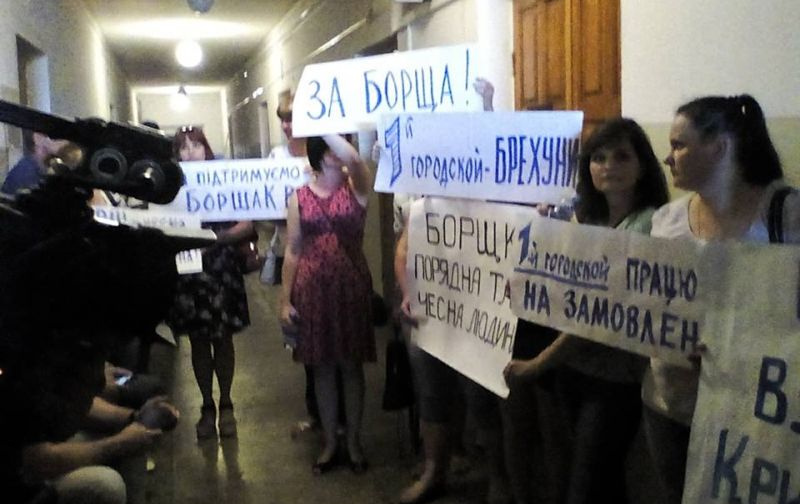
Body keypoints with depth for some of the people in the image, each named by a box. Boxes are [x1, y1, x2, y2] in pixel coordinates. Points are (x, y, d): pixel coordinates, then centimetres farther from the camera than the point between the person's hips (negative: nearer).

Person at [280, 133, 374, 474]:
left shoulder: (357, 187, -2)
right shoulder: (299, 197, 3)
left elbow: (353, 159, -27)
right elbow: (292, 251, 4)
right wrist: (285, 300, 1)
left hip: (351, 287, -1)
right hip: (312, 290, 2)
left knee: (351, 366, 9)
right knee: (322, 368, 10)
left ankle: (354, 442, 23)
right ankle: (329, 443, 25)